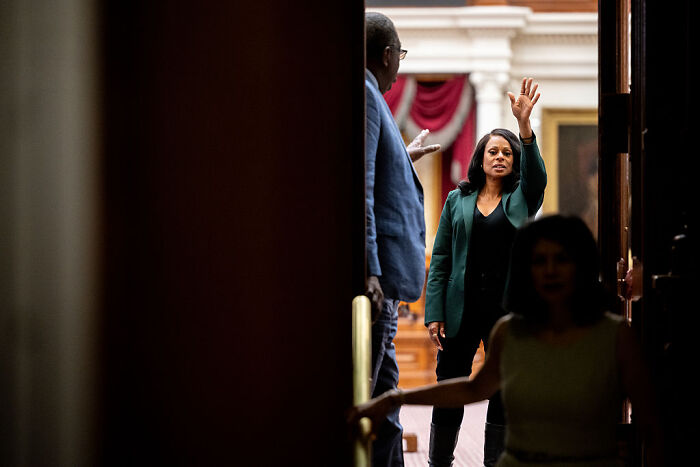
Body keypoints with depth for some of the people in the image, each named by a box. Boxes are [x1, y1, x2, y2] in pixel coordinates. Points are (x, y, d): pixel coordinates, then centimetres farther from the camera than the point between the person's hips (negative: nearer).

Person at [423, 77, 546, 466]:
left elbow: (536, 176, -16)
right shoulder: (457, 200, 9)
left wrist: (524, 124, -32)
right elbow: (440, 259, 7)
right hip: (462, 308, 0)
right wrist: (434, 314, -3)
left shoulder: (522, 199, 8)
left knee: (505, 394, 3)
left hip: (508, 308, 0)